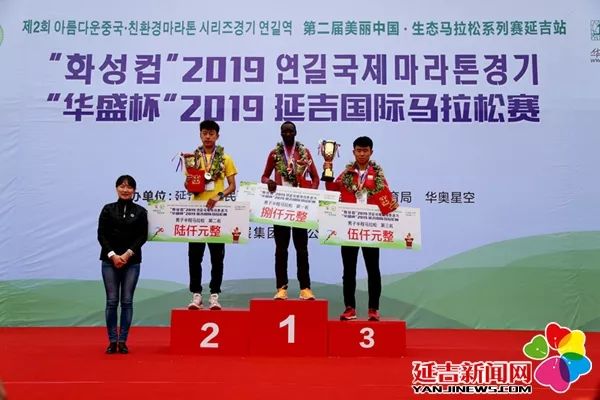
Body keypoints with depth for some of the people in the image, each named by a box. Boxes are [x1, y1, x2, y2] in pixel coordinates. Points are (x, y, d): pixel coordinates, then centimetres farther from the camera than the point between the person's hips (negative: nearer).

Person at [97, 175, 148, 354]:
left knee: (127, 301, 2)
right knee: (112, 301, 1)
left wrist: (128, 254, -13)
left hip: (132, 261, 0)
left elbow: (142, 236, -1)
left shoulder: (140, 211, 4)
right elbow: (101, 235, 0)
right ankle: (112, 340, 11)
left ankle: (123, 341, 11)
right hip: (110, 260, 0)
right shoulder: (108, 209, 5)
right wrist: (112, 255, -12)